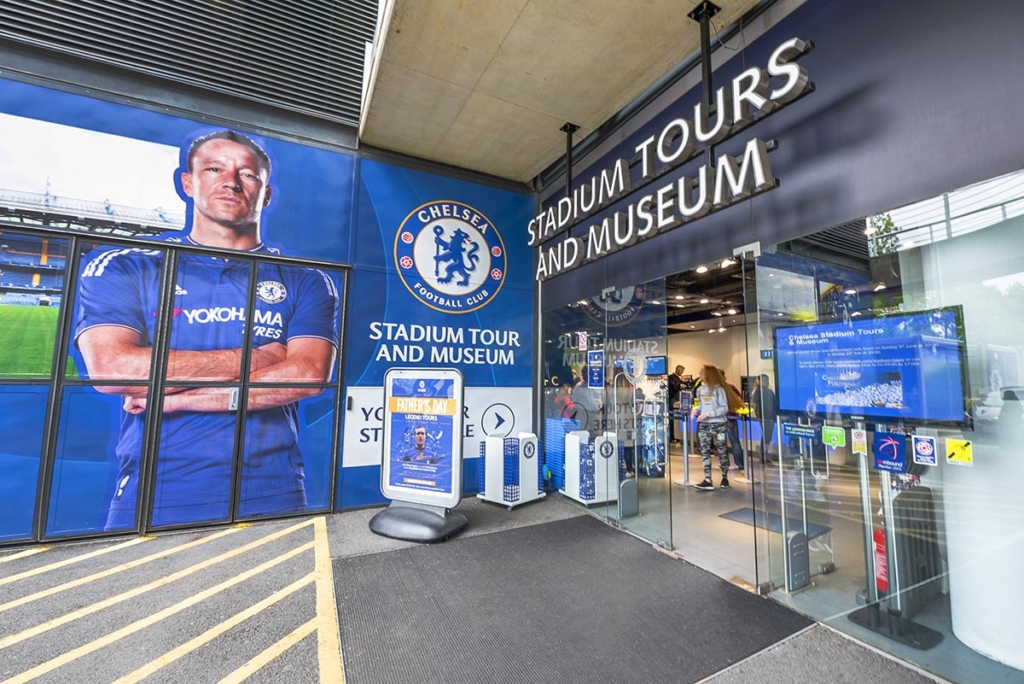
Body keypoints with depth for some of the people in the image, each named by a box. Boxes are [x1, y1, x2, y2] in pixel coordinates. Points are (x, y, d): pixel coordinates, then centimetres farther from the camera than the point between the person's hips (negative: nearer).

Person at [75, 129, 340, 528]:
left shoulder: (306, 281, 2)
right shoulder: (121, 266, 5)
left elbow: (309, 374, -12)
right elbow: (111, 369, -10)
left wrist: (179, 397, -12)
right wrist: (255, 358, -10)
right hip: (151, 499, 1)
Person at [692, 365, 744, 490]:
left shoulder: (719, 389, -11)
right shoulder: (700, 389, 6)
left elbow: (724, 409, -11)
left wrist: (708, 414, -19)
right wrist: (696, 409, -4)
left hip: (718, 425, -5)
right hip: (704, 425, 5)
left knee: (721, 451, 9)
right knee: (704, 451, -2)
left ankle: (725, 477, 27)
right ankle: (708, 480, -1)